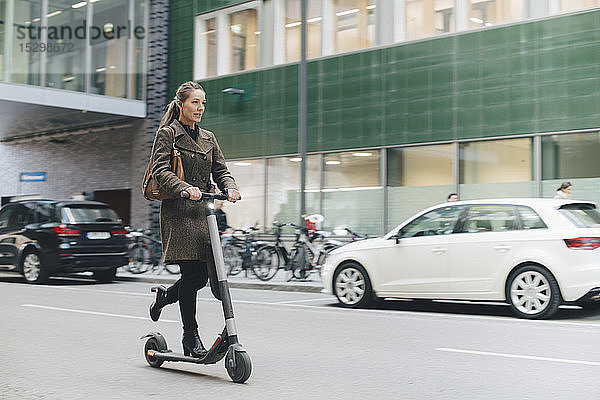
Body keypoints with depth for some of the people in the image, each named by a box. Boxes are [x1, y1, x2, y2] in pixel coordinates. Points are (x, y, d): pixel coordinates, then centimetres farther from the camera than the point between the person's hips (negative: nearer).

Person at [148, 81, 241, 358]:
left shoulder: (208, 138, 19)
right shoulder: (167, 134, 0)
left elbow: (221, 170, 14)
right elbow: (160, 170, -12)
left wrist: (230, 188, -9)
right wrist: (185, 188, -28)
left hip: (203, 212, 6)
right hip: (178, 212, -6)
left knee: (203, 274, 2)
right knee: (191, 273, -9)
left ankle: (165, 295, 31)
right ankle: (191, 336, 3)